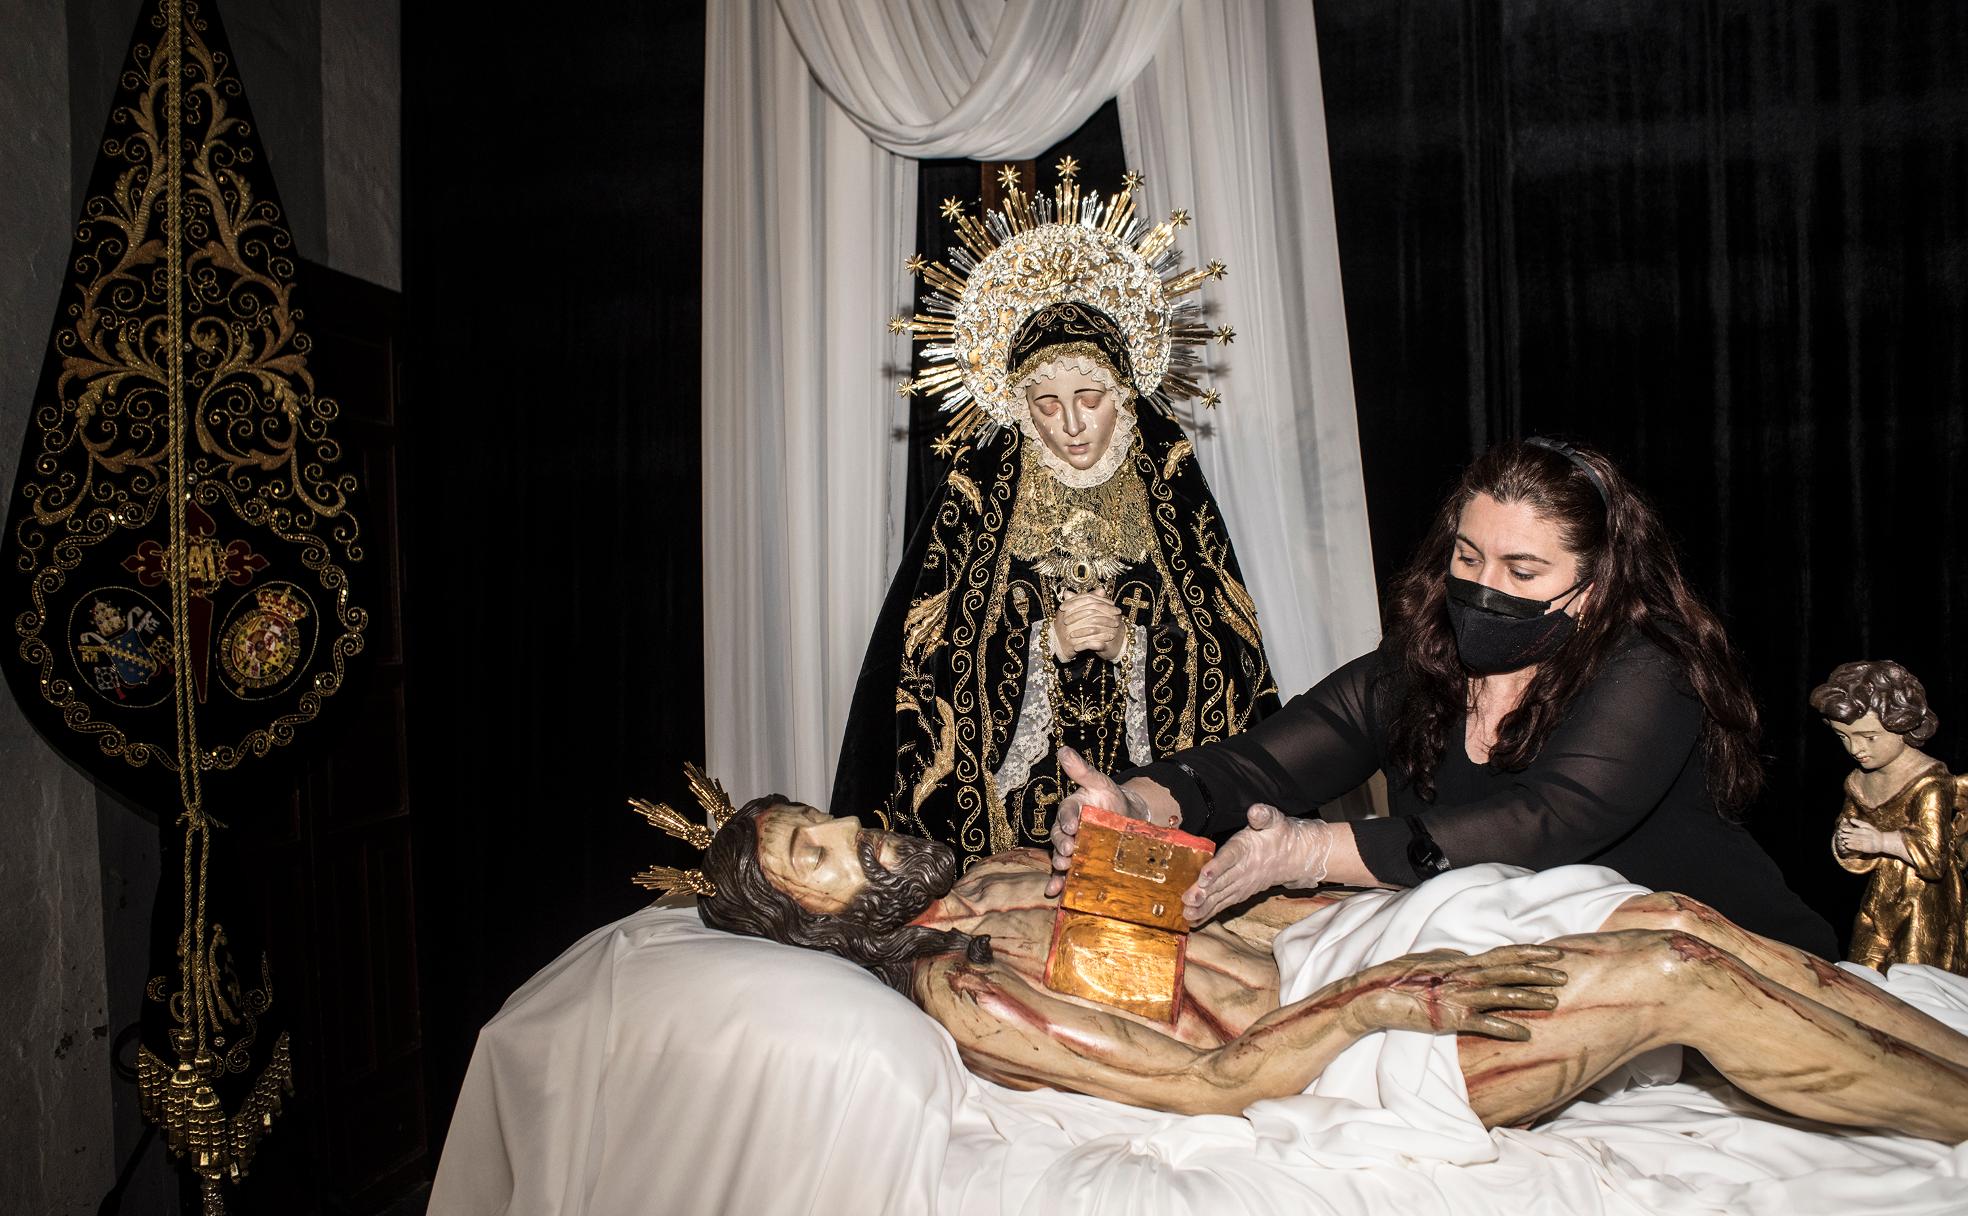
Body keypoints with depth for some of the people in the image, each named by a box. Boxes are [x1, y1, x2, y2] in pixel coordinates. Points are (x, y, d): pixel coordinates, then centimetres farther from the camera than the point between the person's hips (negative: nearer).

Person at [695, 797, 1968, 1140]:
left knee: (1690, 922, -4)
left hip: (1292, 941, 8)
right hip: (1312, 1049, -8)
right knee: (1682, 981, -17)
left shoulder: (987, 872, 12)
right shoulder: (956, 995, -14)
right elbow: (1207, 1081, -18)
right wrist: (1378, 998, -20)